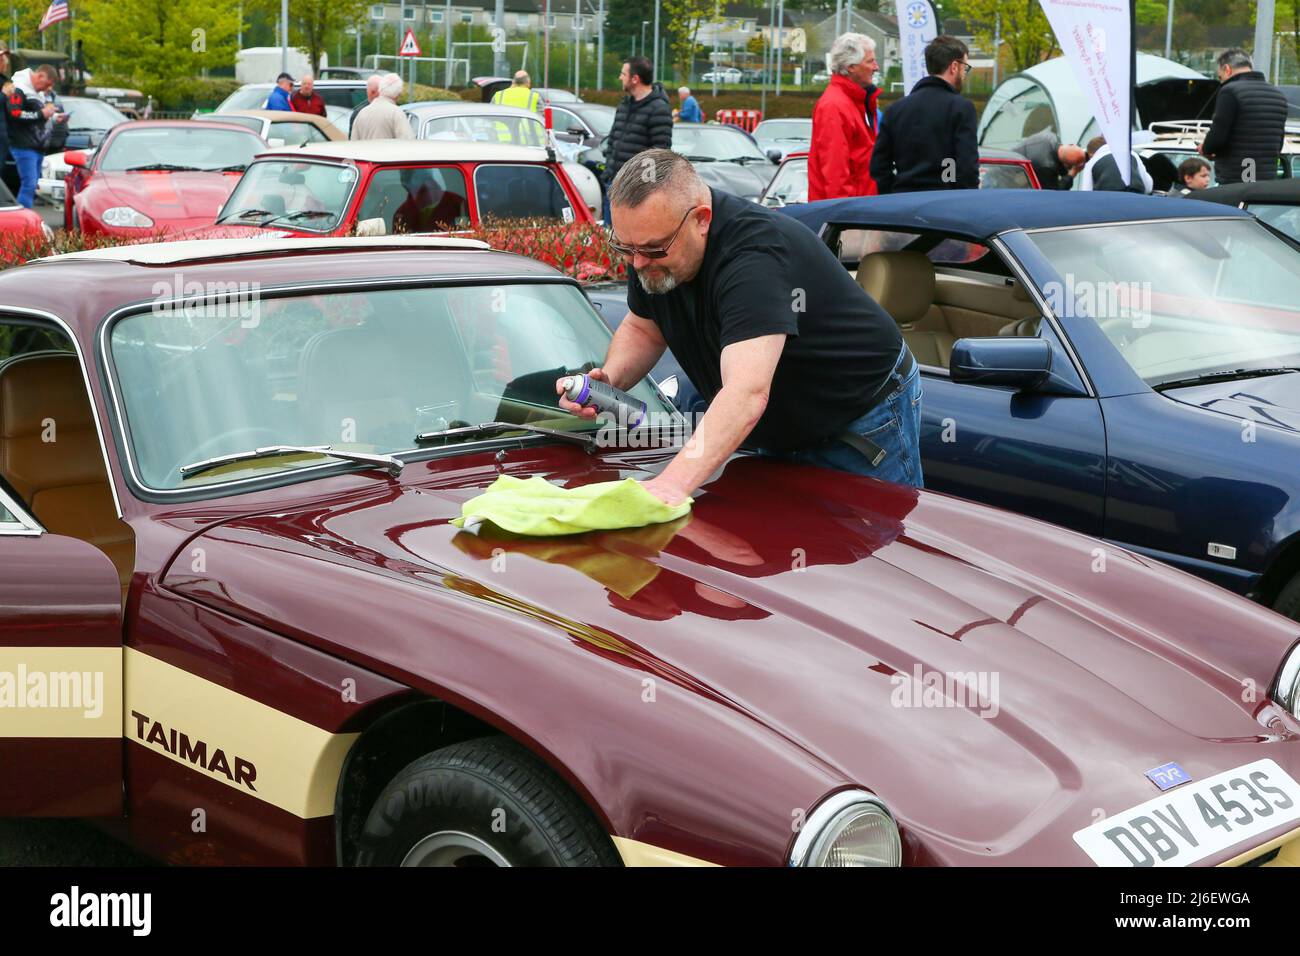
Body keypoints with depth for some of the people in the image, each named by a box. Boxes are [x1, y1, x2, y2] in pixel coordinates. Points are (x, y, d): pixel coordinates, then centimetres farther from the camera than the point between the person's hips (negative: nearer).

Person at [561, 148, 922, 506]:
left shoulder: (755, 253, -37)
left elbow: (746, 395, -49)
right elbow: (643, 329, 7)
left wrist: (673, 483, -62)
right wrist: (609, 380, -16)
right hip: (780, 432, 8)